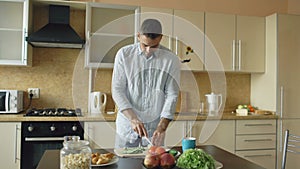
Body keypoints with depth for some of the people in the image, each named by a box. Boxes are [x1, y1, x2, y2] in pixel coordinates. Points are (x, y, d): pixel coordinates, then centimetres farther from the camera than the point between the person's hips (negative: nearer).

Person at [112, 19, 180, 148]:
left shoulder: (171, 60, -5)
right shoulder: (124, 54, -5)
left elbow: (171, 95, -5)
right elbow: (117, 90, -7)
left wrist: (162, 127, -15)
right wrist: (133, 119, -17)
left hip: (154, 127, 0)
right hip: (127, 125, 0)